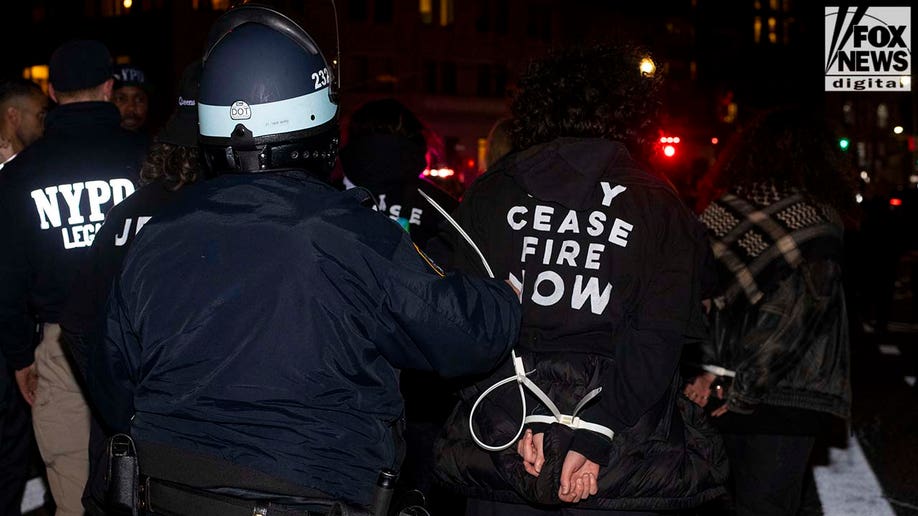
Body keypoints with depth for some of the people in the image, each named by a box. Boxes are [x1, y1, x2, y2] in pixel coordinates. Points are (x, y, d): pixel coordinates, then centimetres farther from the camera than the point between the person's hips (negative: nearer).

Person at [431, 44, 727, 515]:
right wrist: (592, 438, -11)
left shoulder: (489, 193, 5)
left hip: (500, 449, 2)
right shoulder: (661, 207, 1)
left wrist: (517, 418, -8)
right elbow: (656, 344, -8)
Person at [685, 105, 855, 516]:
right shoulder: (818, 222, -8)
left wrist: (707, 368, -4)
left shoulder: (719, 211, 3)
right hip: (787, 397, -4)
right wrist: (742, 385, -8)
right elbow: (798, 312, -11)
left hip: (718, 394, 4)